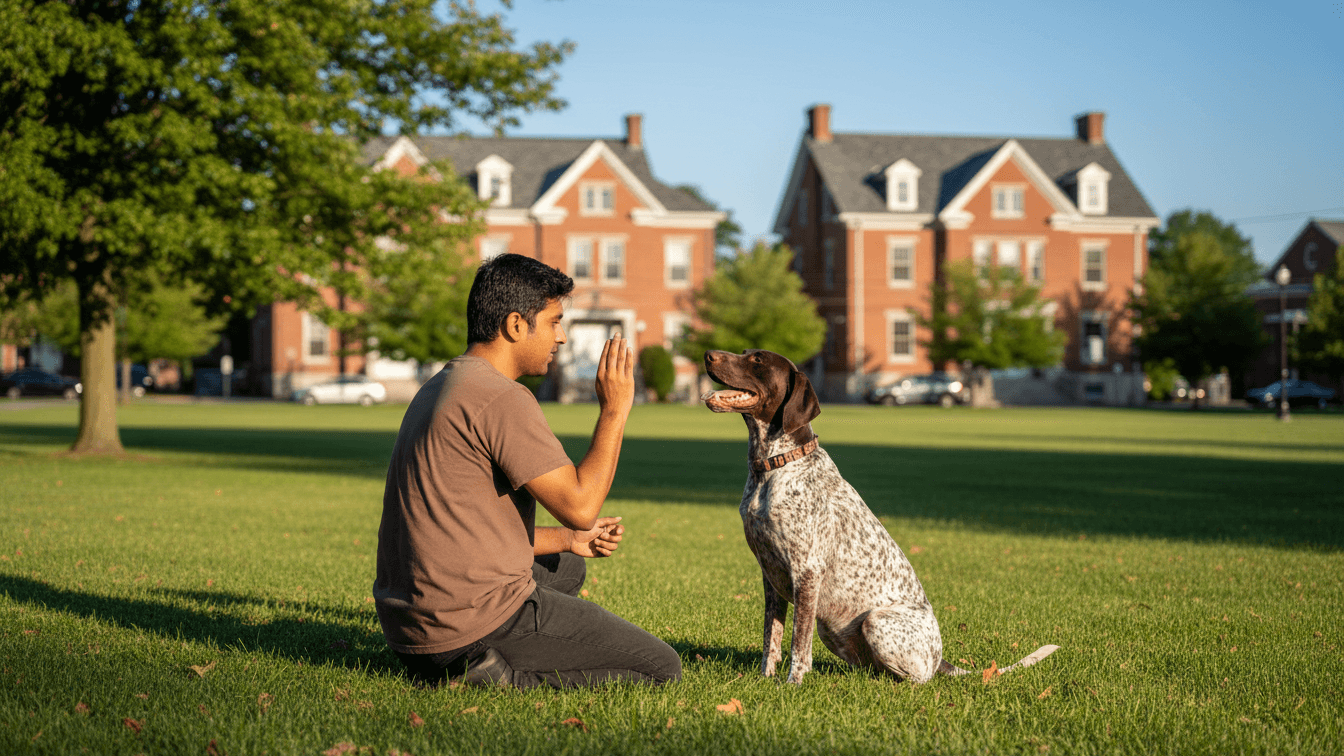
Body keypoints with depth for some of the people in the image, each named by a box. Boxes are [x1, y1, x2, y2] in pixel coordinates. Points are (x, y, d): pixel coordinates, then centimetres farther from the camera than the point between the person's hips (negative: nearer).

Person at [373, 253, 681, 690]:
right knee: (662, 669, 0)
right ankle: (501, 673, -10)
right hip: (477, 617, -10)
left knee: (567, 567, 36)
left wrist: (569, 541, 20)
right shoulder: (503, 399, -15)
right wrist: (614, 411, -8)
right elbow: (579, 506, -18)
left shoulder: (440, 389, 17)